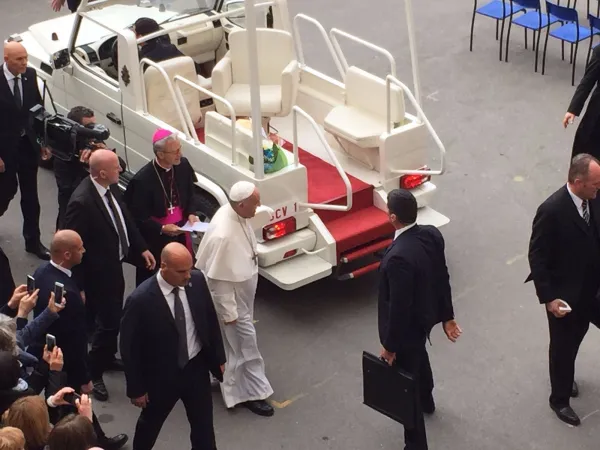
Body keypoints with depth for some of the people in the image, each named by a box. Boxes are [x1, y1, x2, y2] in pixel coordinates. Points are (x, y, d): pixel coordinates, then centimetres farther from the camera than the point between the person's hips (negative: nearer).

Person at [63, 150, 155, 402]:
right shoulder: (82, 202, -31)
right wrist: (79, 287, -21)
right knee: (108, 323, 2)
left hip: (115, 265, 9)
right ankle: (93, 373, 20)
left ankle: (108, 358, 48)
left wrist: (142, 248, 9)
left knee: (113, 318, 25)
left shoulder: (110, 188, -6)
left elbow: (125, 218, 11)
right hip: (99, 273, -9)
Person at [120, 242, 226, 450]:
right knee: (150, 423, 23)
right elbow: (129, 348, -17)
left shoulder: (197, 281, -14)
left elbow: (211, 319, 4)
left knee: (203, 425, 18)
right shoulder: (141, 299, -28)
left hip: (196, 367, 3)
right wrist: (136, 388, -10)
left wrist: (218, 357, 10)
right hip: (161, 375, -3)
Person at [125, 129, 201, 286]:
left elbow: (190, 193, 11)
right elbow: (138, 217, -16)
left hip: (181, 232, 5)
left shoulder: (183, 165, -5)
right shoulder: (142, 179, -23)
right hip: (156, 239, -5)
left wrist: (191, 213, -7)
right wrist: (162, 229, -26)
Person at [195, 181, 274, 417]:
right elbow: (218, 278, -28)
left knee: (235, 343, 25)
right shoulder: (223, 235, -37)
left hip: (242, 291, 9)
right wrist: (228, 312, -20)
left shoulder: (234, 214, -9)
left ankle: (234, 383, 44)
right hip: (231, 296, -9)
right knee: (244, 343, 6)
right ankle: (251, 393, 22)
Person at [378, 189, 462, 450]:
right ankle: (426, 401, 65)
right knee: (418, 356, 36)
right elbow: (442, 279, 0)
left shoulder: (399, 257, -38)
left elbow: (399, 307, -29)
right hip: (425, 315, 9)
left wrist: (390, 345, -16)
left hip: (406, 326, -9)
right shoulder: (432, 234, -13)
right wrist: (447, 316, 13)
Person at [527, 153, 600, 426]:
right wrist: (548, 298, -22)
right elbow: (537, 257, -21)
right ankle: (560, 399, 35)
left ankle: (565, 378, 52)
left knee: (575, 340, 25)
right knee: (563, 347, 14)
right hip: (565, 294, -6)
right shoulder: (552, 211, -28)